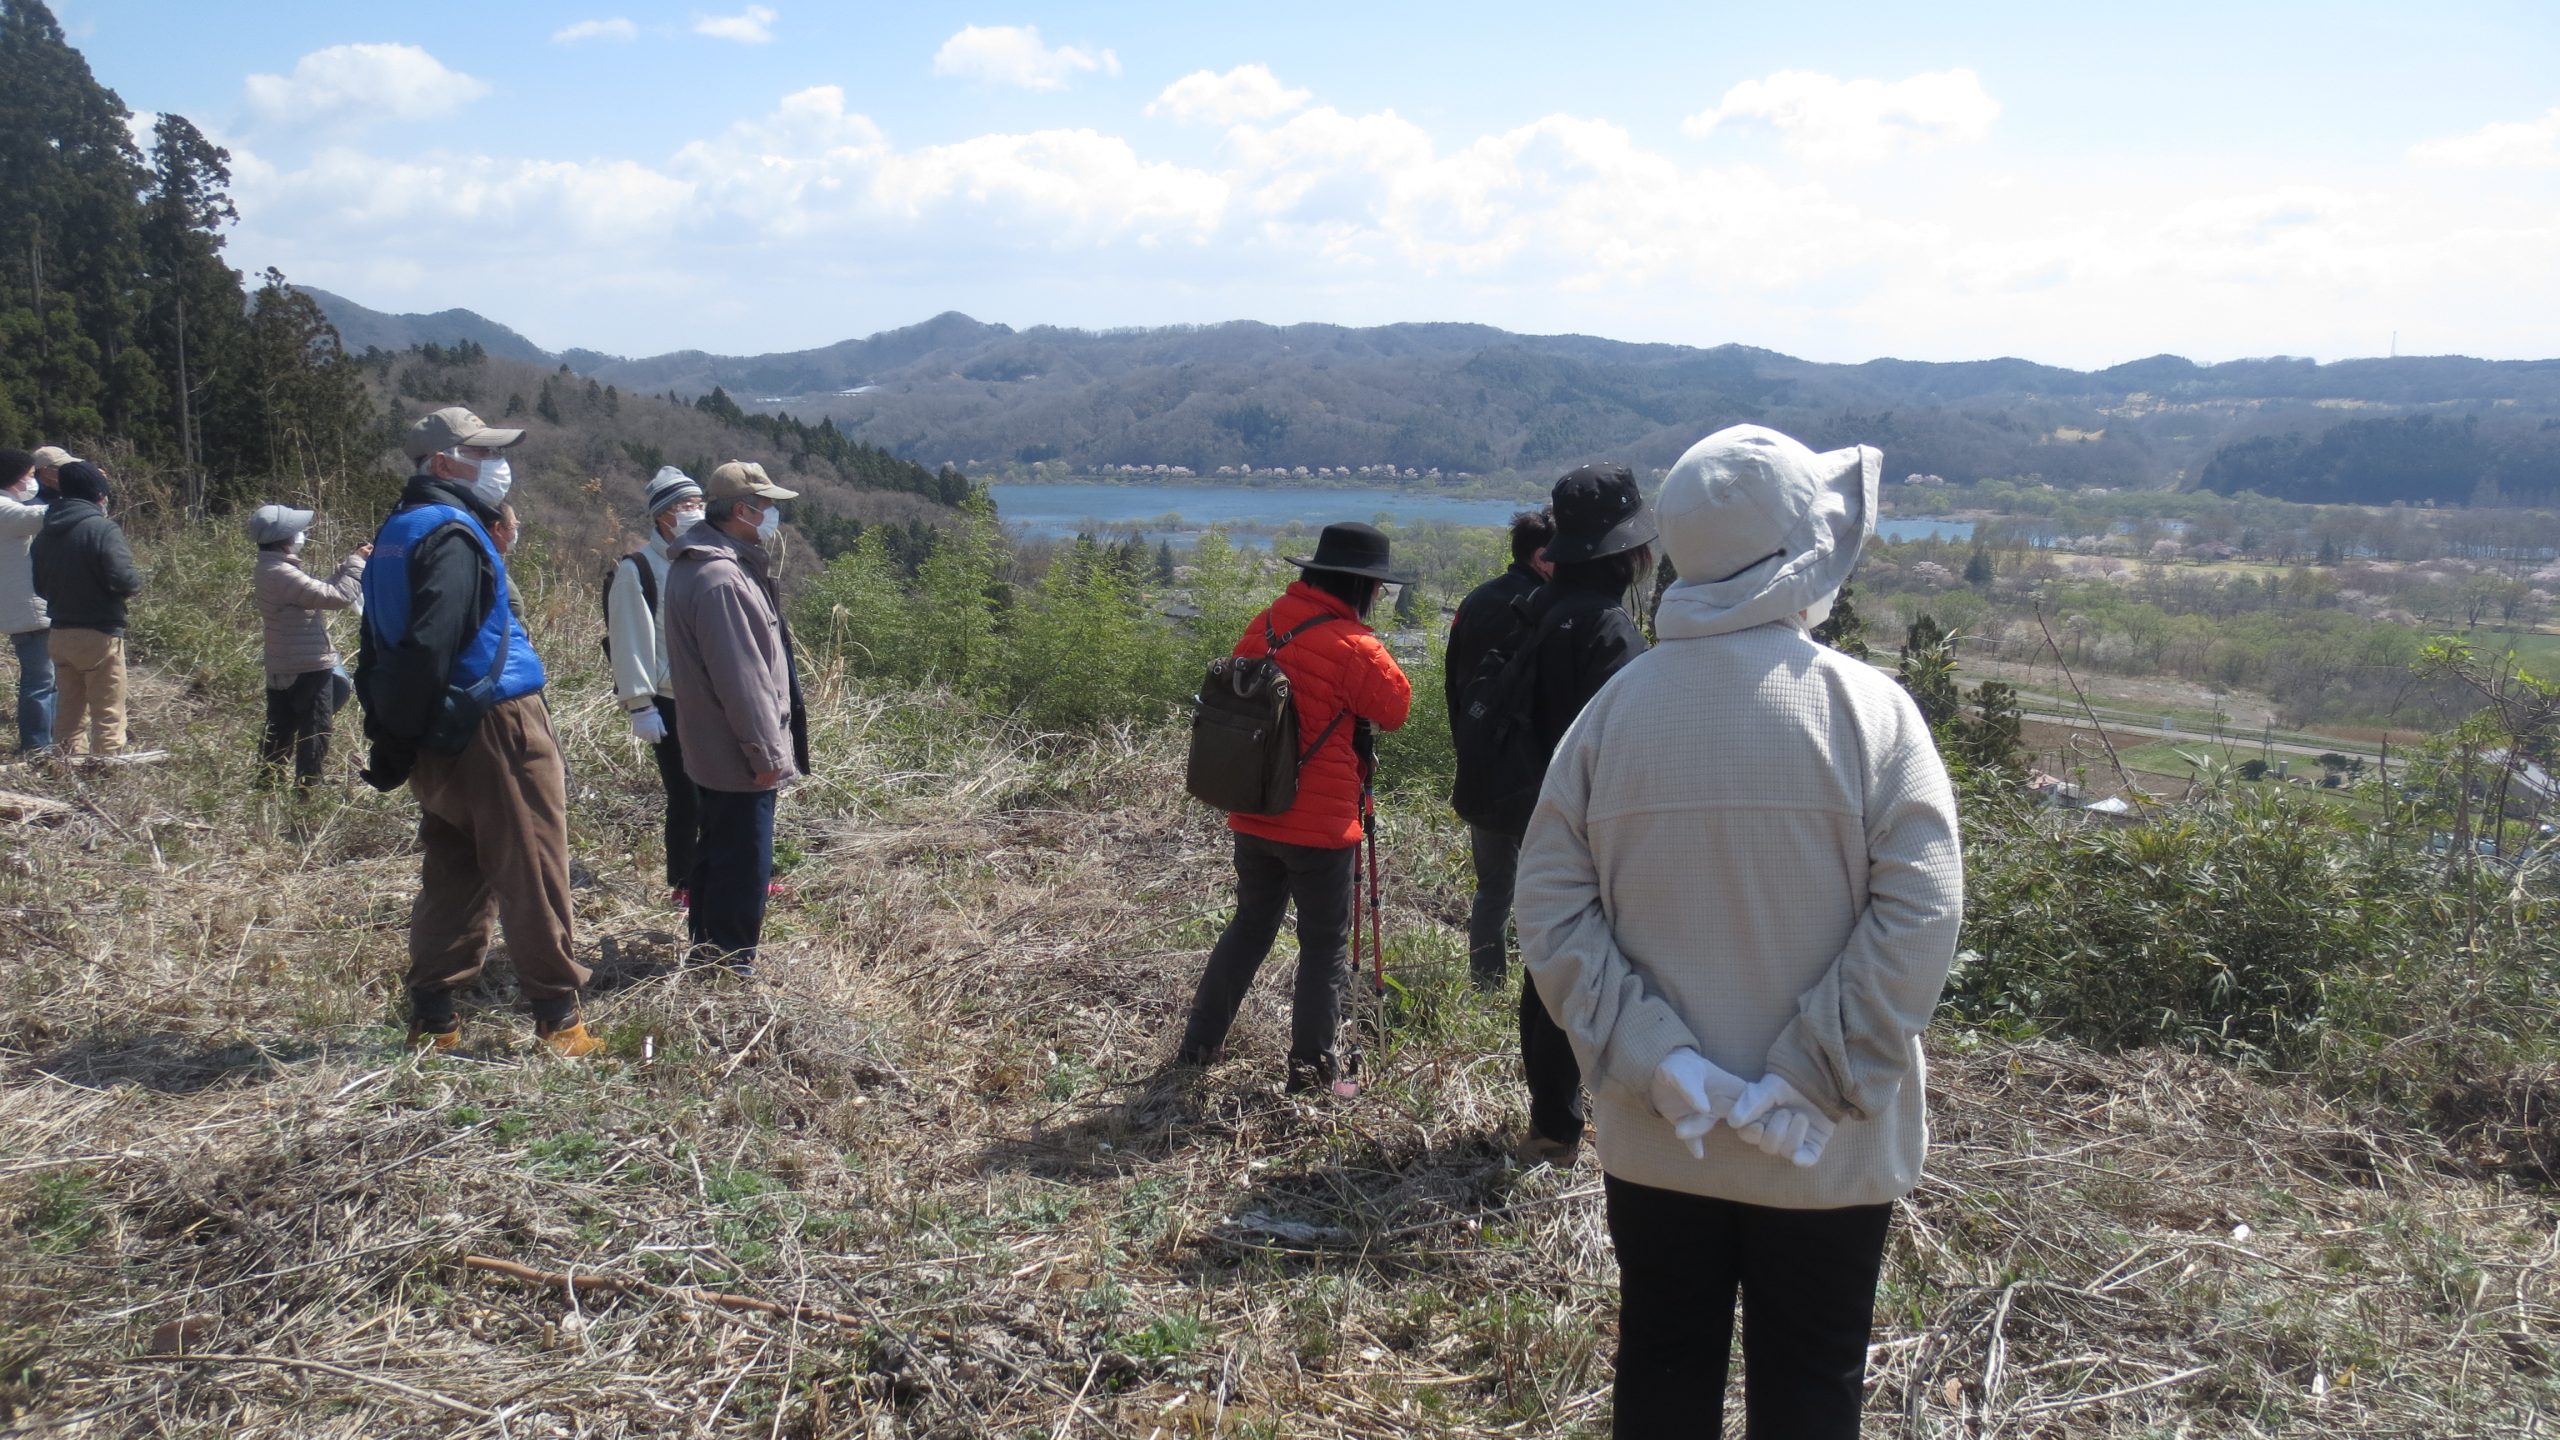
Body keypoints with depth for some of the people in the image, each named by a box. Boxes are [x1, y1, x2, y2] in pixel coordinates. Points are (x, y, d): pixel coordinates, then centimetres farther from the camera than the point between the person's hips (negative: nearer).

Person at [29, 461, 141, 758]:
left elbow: (39, 584, 13)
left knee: (68, 714, 16)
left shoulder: (45, 533, 9)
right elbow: (122, 577, -24)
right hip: (98, 635, -7)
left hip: (58, 635, 7)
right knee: (108, 716, -1)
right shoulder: (103, 528, -14)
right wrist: (136, 584, -4)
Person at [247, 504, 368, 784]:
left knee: (280, 731, 19)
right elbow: (339, 596, -27)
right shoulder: (282, 574, -24)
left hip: (283, 668, 10)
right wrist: (357, 562, -15)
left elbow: (321, 590, 12)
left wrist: (350, 564, 5)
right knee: (314, 732, 3)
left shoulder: (273, 569, 8)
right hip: (307, 668, -10)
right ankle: (308, 787, 10)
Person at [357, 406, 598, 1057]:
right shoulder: (452, 534, -15)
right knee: (533, 875, -2)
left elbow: (378, 643, 17)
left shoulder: (398, 528, 15)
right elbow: (429, 647, -24)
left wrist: (389, 732, 16)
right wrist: (400, 737, -16)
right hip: (493, 729, -9)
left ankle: (431, 1017, 18)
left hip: (445, 736, 9)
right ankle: (557, 1016, 4)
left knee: (453, 875, 14)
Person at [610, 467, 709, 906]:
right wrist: (640, 704, -15)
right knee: (686, 799, 0)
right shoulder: (637, 569, -7)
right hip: (669, 703, -6)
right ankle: (685, 885, 13)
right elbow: (629, 643, -11)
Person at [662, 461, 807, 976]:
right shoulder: (720, 578, -24)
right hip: (738, 755, -11)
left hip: (712, 746, 11)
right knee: (744, 864, -1)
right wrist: (766, 751, -19)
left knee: (717, 852, 21)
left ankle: (708, 948, 33)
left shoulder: (700, 563, 11)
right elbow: (740, 677, -25)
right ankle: (731, 965, 8)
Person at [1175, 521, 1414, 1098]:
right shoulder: (1353, 646, -18)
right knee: (1325, 948, 8)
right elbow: (1396, 707, -5)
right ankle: (1313, 1074, 14)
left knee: (1249, 926, 21)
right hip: (1321, 825, -7)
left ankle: (1198, 1047, 28)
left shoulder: (1265, 625, 2)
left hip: (1253, 815, 7)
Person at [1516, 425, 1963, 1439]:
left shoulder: (1616, 708, -7)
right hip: (1826, 1154, -2)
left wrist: (1661, 1067, -12)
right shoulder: (1868, 710, -13)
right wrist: (1809, 1086, -17)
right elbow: (1917, 920, -20)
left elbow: (1552, 911, -11)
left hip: (1654, 1138, 2)